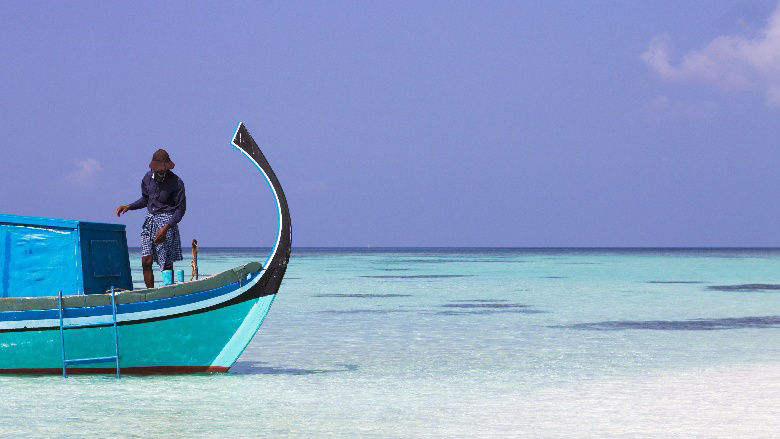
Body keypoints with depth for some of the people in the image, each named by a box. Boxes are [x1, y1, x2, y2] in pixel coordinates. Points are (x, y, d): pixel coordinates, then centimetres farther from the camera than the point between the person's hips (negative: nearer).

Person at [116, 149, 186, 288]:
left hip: (166, 221, -5)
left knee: (166, 264, -5)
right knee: (146, 261, -6)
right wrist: (128, 207, 3)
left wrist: (165, 228, -19)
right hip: (150, 220, 5)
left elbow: (181, 209, -9)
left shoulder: (176, 183, -11)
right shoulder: (148, 178, 5)